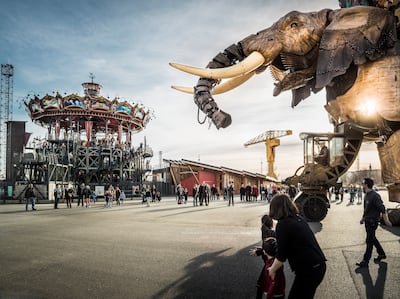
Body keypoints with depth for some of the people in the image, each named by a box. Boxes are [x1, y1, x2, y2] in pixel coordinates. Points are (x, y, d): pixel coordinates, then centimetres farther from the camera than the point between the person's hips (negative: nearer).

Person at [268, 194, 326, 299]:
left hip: (308, 270, -8)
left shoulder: (283, 224, -13)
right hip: (319, 265, 8)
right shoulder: (298, 219, 11)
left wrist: (272, 270, 6)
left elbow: (281, 255, -12)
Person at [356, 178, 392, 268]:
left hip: (373, 221, -9)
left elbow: (382, 208, -22)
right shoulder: (366, 195, 8)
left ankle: (365, 261, 5)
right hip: (367, 221, 9)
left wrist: (386, 220, -22)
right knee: (372, 239, 20)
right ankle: (382, 254, 37)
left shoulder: (374, 196, -21)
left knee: (369, 241, -2)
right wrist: (363, 218, 25)